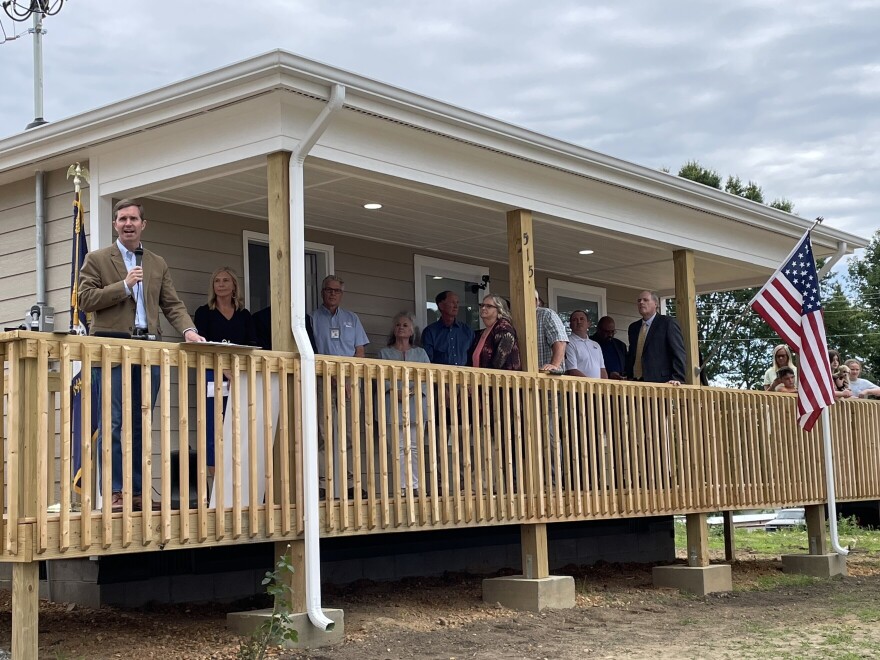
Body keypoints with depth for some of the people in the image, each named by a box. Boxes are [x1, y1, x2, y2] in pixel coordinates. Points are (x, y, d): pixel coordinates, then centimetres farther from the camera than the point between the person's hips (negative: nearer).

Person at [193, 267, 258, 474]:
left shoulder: (244, 315, 17)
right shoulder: (204, 313, 9)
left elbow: (253, 346, 9)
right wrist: (225, 370, -14)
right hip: (213, 375, -2)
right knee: (213, 430, -6)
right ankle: (213, 476, -4)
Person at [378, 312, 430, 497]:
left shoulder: (420, 353, 15)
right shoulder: (385, 353, 12)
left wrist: (415, 390, -13)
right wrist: (394, 391, -16)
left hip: (415, 404, 1)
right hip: (394, 405, -1)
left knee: (414, 446, 0)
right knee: (399, 447, -4)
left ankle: (414, 485, 2)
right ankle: (403, 486, -3)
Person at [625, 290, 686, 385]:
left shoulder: (668, 323, 1)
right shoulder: (633, 327, 19)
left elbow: (679, 353, -5)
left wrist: (677, 379, -15)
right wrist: (629, 377, 9)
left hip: (660, 382, -5)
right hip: (636, 382, 5)